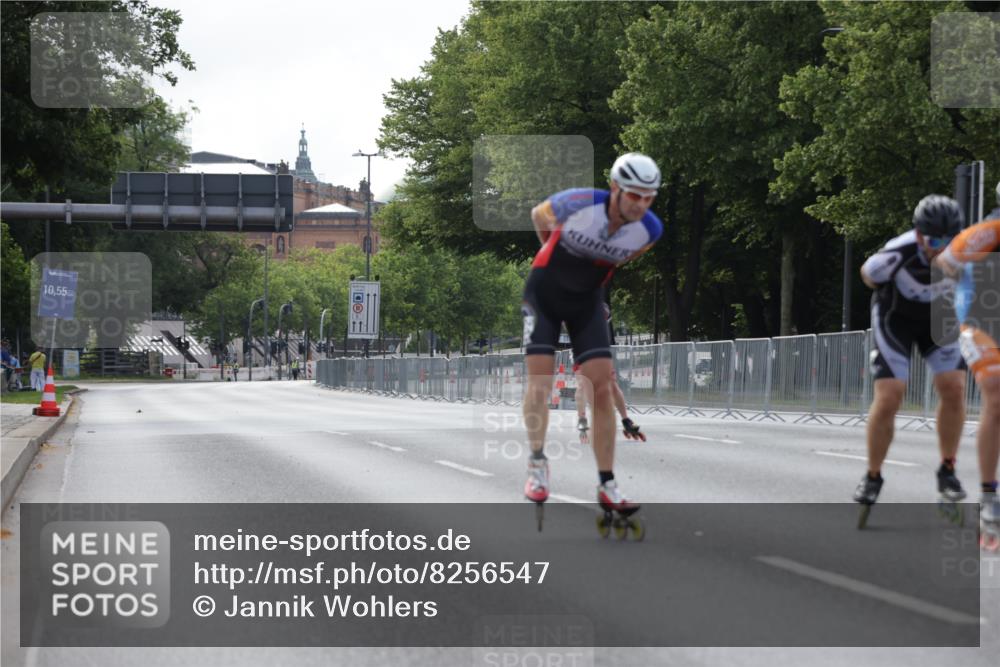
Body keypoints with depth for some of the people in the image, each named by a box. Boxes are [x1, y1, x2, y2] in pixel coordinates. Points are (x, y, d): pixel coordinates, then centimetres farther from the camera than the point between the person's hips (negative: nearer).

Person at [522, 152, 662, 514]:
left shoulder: (650, 230, -18)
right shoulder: (578, 203, -29)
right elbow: (539, 215, -4)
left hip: (587, 299, 3)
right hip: (545, 291, -2)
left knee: (602, 386, -8)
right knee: (539, 378, -14)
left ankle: (607, 485, -5)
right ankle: (537, 466, 1)